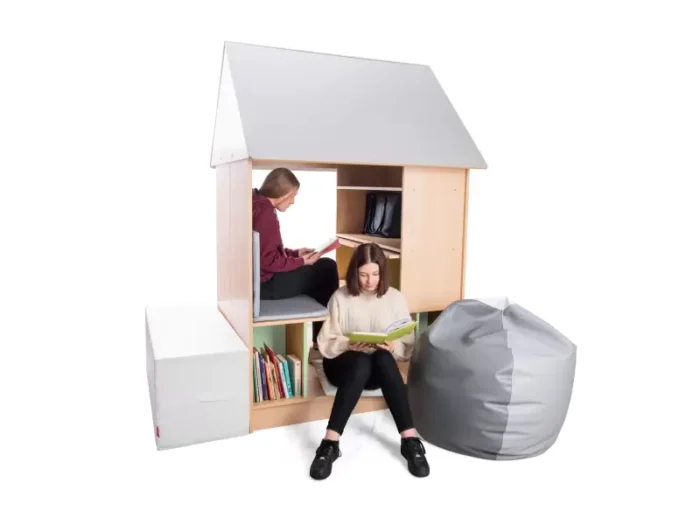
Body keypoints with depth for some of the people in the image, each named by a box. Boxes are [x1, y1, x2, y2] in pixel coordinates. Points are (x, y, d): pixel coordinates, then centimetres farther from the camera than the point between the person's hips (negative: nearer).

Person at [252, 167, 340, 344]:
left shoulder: (259, 206, 9)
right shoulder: (265, 212, -23)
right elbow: (268, 261, -25)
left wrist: (296, 253, 7)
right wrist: (300, 261, -15)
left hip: (266, 277, 10)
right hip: (266, 283, -10)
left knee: (326, 266, 14)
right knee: (326, 269, -1)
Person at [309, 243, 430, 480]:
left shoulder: (395, 298, 1)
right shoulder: (340, 298, -4)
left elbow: (408, 346, 1)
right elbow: (325, 343, -5)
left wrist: (393, 347, -21)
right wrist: (349, 345, -24)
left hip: (380, 368, 1)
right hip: (345, 363, -1)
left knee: (383, 358, -35)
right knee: (362, 361, -37)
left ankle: (410, 440, -35)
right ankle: (330, 442, -38)